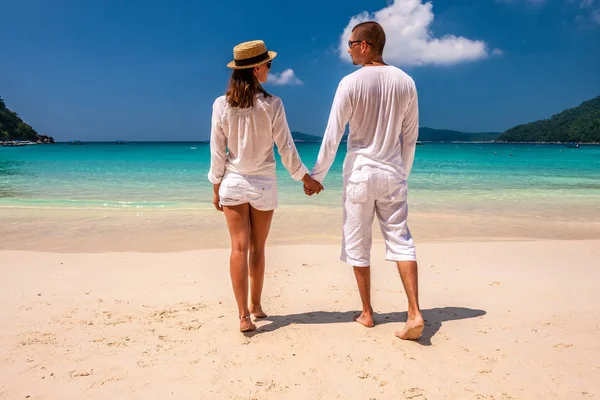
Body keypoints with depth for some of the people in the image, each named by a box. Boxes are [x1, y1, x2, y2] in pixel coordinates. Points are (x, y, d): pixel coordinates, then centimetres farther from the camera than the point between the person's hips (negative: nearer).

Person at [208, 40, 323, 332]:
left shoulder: (221, 105, -6)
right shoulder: (272, 105, -11)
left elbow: (217, 152, -3)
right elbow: (286, 149, -7)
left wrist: (216, 188, 8)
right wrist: (307, 179, 5)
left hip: (233, 182, 1)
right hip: (264, 184, -1)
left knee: (239, 247, 3)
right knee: (257, 248, 13)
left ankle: (244, 315, 0)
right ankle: (255, 305, 28)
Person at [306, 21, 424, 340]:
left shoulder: (350, 83, -9)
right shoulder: (405, 82, 3)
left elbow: (332, 136, -9)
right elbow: (410, 137, 8)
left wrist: (316, 176, 0)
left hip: (360, 173, -3)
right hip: (392, 174, 4)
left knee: (358, 245, 8)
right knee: (400, 240, 6)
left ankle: (367, 313, 18)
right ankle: (414, 313, -4)